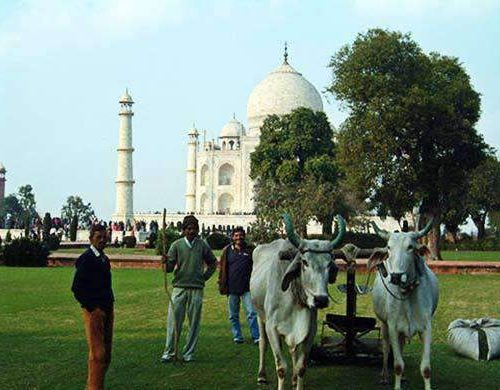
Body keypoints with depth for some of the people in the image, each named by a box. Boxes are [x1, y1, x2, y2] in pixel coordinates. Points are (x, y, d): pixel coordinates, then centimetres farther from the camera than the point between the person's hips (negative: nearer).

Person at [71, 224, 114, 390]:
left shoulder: (104, 258, 13)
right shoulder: (86, 259, -11)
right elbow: (77, 288, -13)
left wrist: (109, 305, 12)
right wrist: (92, 308, -13)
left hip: (107, 309, 8)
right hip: (94, 310, -8)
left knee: (106, 353, 11)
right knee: (98, 353, -9)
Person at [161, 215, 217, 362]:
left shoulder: (202, 245, 5)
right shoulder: (177, 245, 2)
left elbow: (213, 263, 18)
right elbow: (170, 267, -1)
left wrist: (205, 276, 9)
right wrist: (166, 262, -22)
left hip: (197, 289, 1)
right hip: (179, 287, -1)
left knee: (194, 322, 4)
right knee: (174, 320, -2)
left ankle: (189, 353, 12)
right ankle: (169, 352, 6)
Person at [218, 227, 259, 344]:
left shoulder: (249, 250, 7)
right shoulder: (227, 251, 6)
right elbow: (223, 269, 8)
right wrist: (222, 285, 3)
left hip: (247, 288, -1)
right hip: (232, 288, 1)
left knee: (252, 312, -8)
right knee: (233, 315, 8)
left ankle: (256, 336, -5)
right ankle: (237, 336, 19)